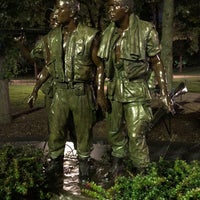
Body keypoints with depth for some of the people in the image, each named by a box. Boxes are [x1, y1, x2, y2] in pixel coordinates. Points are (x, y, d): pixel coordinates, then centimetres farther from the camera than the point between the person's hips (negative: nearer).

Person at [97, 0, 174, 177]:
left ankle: (141, 173, 10)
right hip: (114, 90, 5)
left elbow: (156, 63, -6)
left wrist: (165, 93, -10)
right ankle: (117, 165, 34)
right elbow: (103, 64, 11)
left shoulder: (146, 30, -9)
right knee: (114, 131, 14)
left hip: (136, 91, -5)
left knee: (136, 135, -7)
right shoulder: (108, 33, 4)